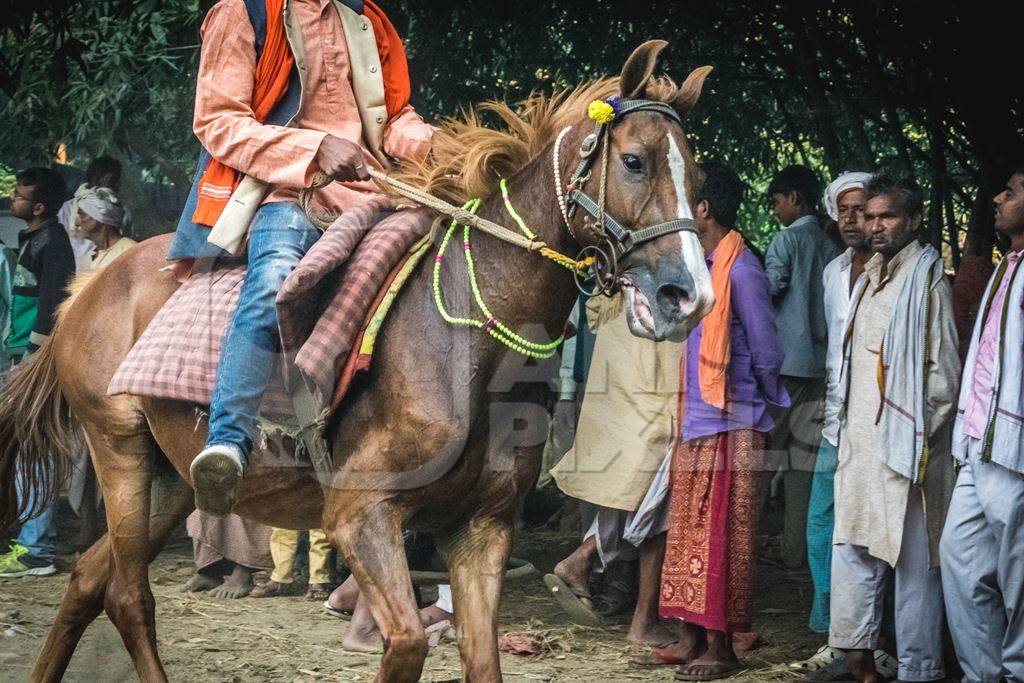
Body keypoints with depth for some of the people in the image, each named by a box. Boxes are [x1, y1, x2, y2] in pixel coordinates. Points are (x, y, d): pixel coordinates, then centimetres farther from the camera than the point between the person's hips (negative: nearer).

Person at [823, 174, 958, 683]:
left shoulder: (926, 278, -7)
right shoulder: (868, 279, 17)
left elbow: (943, 368, -9)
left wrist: (920, 435, -11)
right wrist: (845, 426, 15)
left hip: (904, 443, -8)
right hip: (860, 444, 8)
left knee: (912, 559, -4)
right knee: (854, 550, 9)